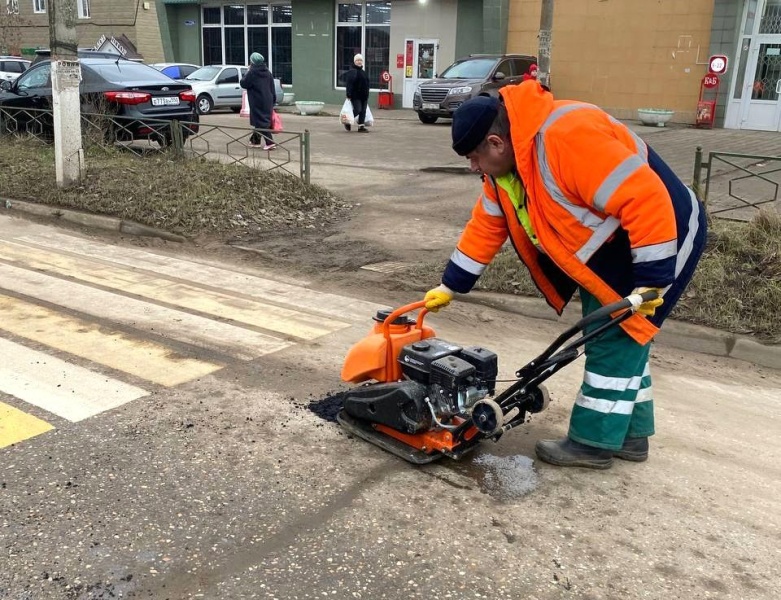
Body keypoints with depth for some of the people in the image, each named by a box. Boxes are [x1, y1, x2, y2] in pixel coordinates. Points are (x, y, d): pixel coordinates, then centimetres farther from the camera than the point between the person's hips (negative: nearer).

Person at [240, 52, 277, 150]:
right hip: (267, 102, 7)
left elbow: (243, 84, -4)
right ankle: (255, 140, 28)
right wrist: (273, 102, 16)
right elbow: (272, 89, 11)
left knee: (261, 121, -6)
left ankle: (269, 142, -17)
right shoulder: (267, 72, 8)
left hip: (257, 103, -7)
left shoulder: (252, 73, -13)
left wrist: (247, 72, 5)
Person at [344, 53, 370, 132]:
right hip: (356, 96, -7)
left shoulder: (363, 72, 18)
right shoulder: (351, 72, -6)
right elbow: (348, 84, -14)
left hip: (364, 96, 7)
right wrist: (349, 95, -21)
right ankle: (348, 122, 10)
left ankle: (361, 126, 9)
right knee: (357, 110, -12)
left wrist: (367, 95, 20)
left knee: (363, 111, 4)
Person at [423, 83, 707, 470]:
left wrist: (650, 278, -30)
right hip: (604, 247, 10)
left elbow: (645, 199, -34)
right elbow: (485, 227, 8)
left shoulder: (567, 137, -32)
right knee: (611, 337, 15)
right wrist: (449, 287, 8)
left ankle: (593, 442, 8)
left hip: (654, 239, -10)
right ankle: (630, 434, 27)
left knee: (616, 340, -5)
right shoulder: (505, 163, -1)